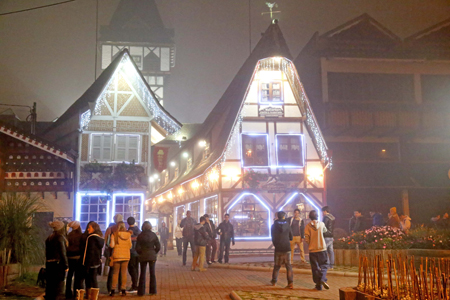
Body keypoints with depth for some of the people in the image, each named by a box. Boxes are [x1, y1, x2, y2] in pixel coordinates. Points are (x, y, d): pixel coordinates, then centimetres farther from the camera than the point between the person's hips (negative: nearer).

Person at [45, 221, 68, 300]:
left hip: (49, 264, 7)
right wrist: (66, 265, -10)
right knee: (57, 284, 0)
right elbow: (62, 252, -14)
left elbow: (47, 252, 14)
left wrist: (47, 262, 20)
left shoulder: (49, 238, 10)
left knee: (49, 284, 15)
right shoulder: (60, 238, -12)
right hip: (58, 263, -7)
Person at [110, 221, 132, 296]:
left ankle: (113, 290, 5)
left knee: (115, 273, 5)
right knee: (124, 273, 7)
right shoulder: (128, 234, 1)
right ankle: (123, 290, 7)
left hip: (117, 255, -1)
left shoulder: (114, 234, -5)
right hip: (126, 255, 1)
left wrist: (109, 244, 12)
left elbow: (112, 245, -11)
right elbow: (130, 246, 3)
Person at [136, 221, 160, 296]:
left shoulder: (140, 236, -6)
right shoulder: (153, 235, -3)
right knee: (152, 273, 9)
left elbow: (137, 248, -9)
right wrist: (154, 253, 9)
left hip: (143, 256, -1)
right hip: (152, 256, 1)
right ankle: (152, 291, 11)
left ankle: (141, 291, 8)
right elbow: (158, 246, -5)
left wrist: (140, 253, 9)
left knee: (142, 273, 7)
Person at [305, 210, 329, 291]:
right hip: (322, 249, 1)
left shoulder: (308, 226, -8)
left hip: (312, 250, -1)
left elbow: (306, 239, -9)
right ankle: (323, 279, -12)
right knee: (324, 265, 12)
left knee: (315, 267, 7)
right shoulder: (321, 224, -2)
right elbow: (325, 230, 19)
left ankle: (318, 285, 9)